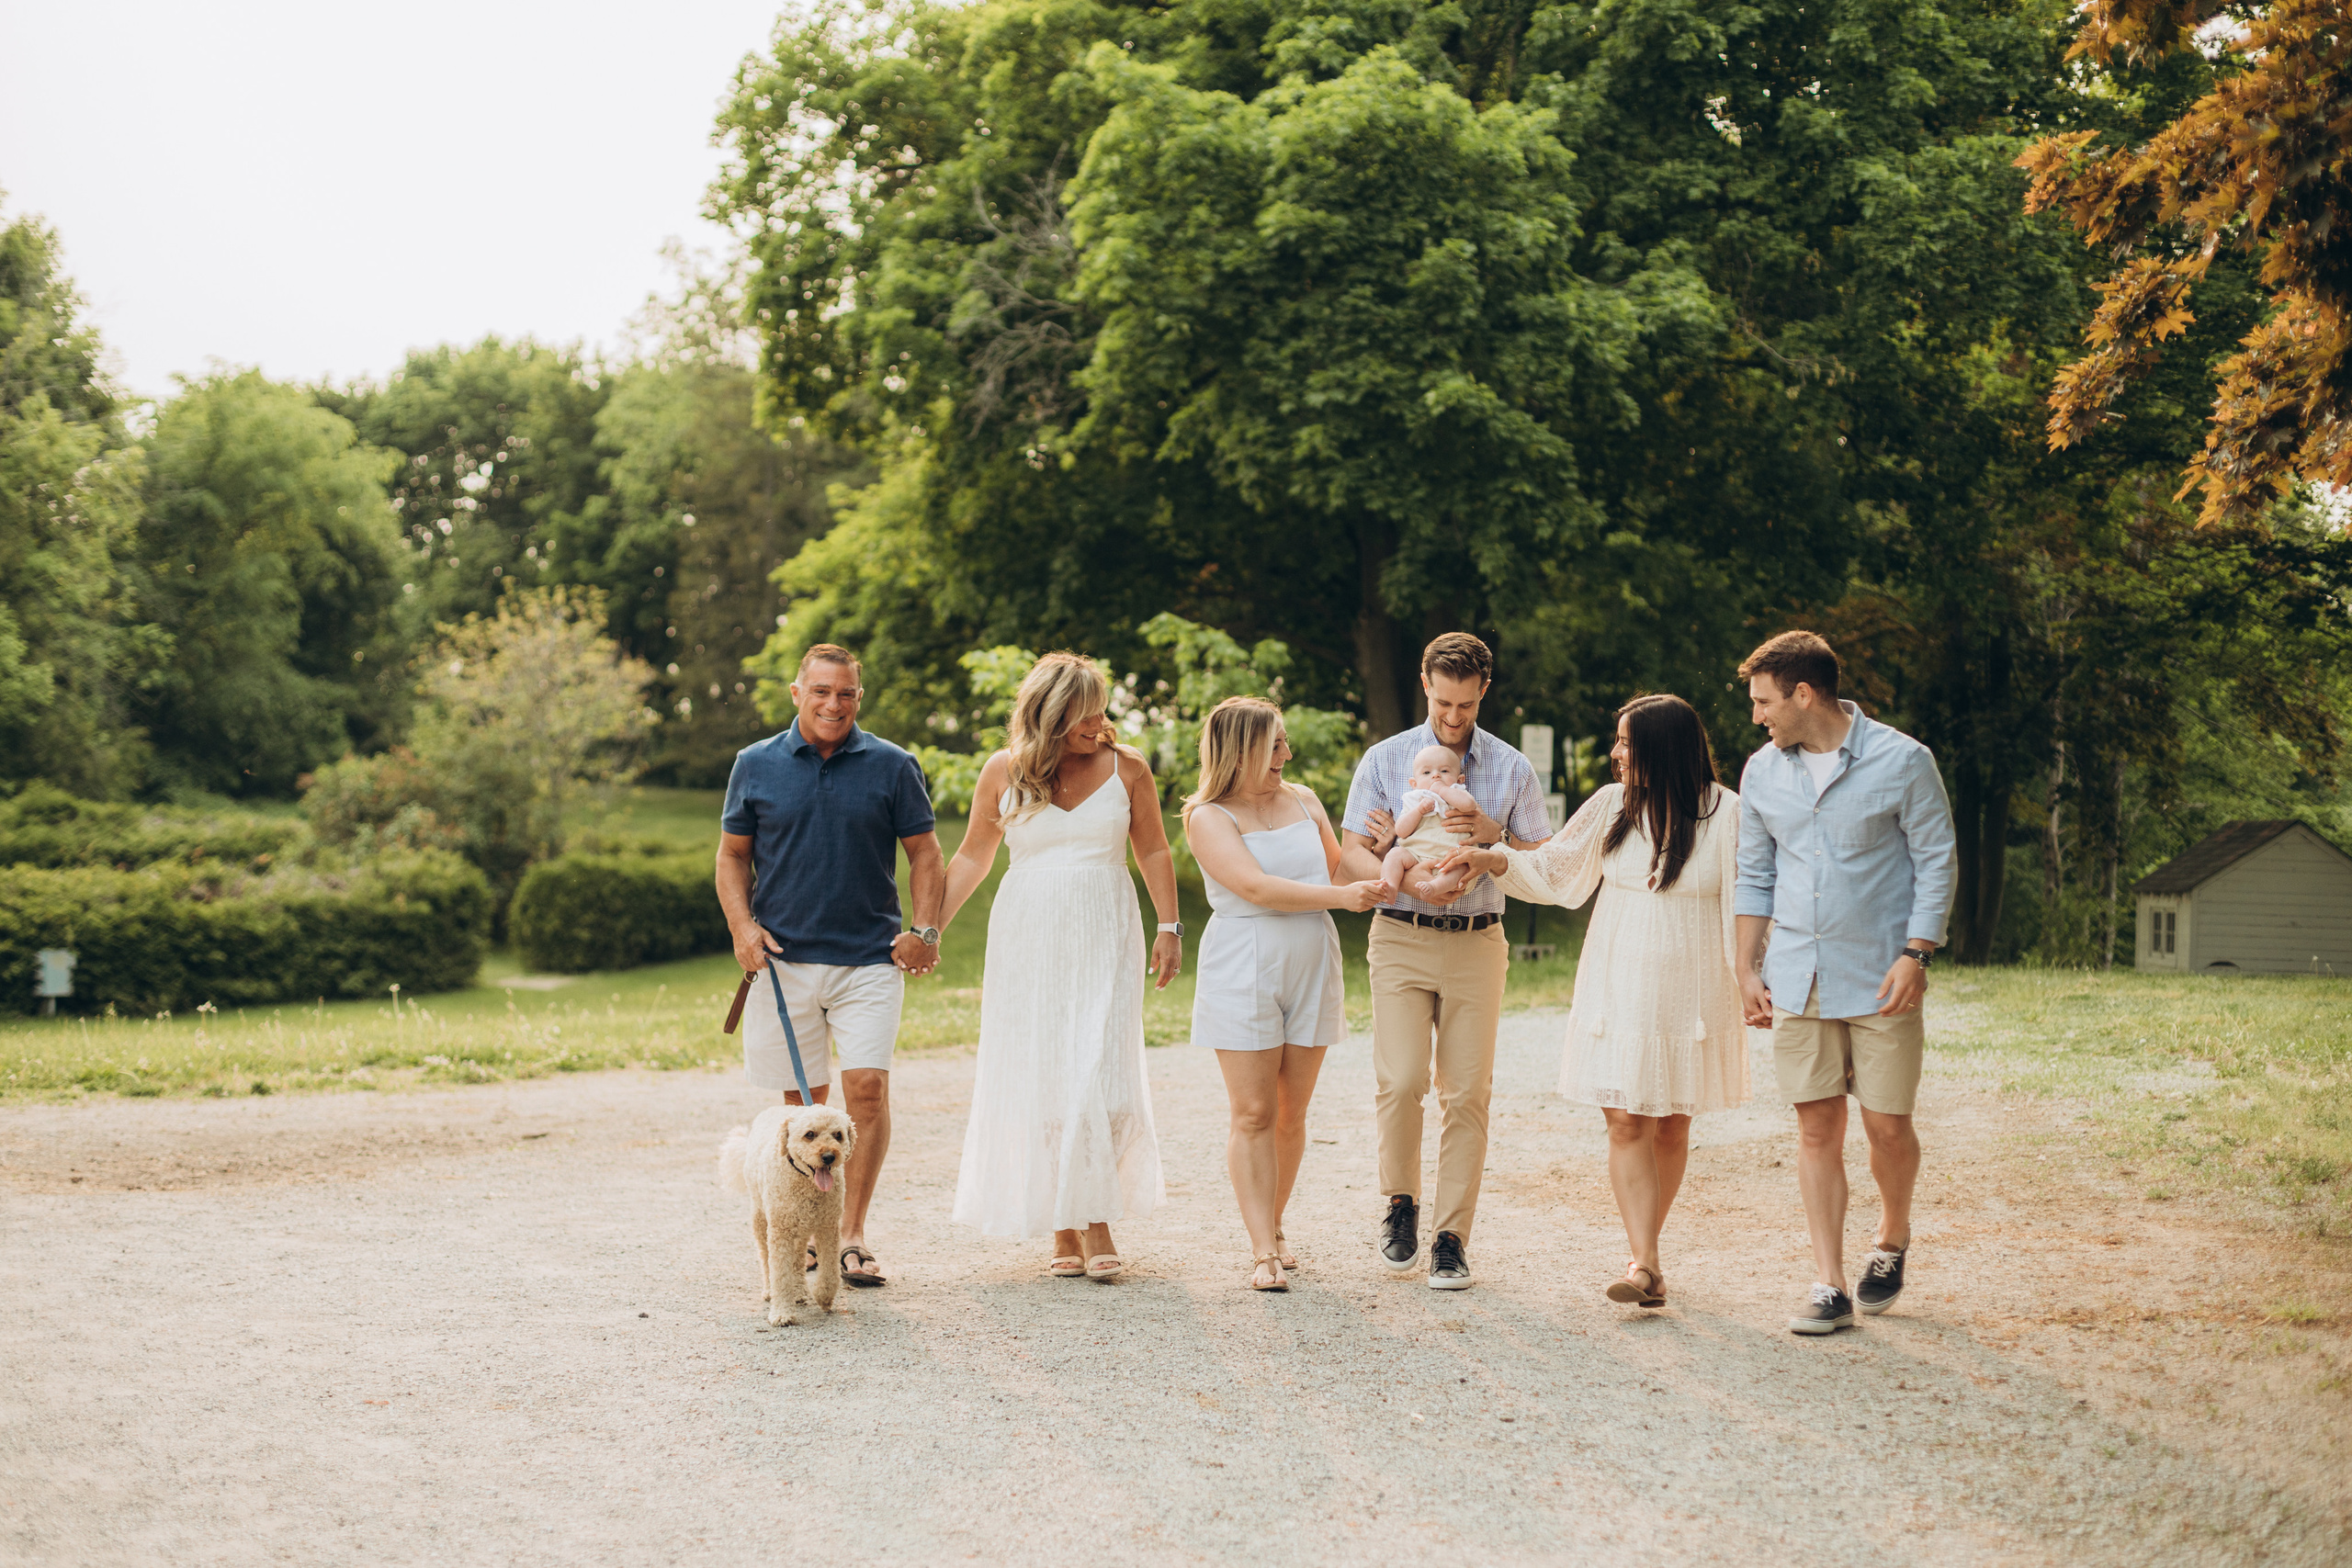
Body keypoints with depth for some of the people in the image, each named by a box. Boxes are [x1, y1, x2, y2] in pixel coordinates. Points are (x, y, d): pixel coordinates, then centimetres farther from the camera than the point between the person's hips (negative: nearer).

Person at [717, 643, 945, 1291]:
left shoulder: (892, 766, 3)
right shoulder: (756, 765, 6)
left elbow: (924, 853, 8)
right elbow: (732, 855, 12)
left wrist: (926, 931, -4)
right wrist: (742, 925, -3)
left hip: (869, 958, -1)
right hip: (785, 961, 1)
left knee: (867, 1087, -12)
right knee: (803, 1102, 8)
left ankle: (853, 1236, -3)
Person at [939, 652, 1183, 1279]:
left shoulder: (1125, 767, 2)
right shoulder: (1003, 772, 1)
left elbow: (1153, 851, 9)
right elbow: (971, 858, 9)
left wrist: (1170, 928, 3)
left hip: (1104, 938, -1)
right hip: (1028, 939, 1)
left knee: (1099, 1076, -11)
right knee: (1038, 1080, 0)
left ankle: (1099, 1224, -2)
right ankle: (1062, 1230, 8)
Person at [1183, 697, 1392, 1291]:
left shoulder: (1303, 801, 12)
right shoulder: (1208, 817, -6)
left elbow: (1337, 872, 22)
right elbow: (1256, 887, -18)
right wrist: (1341, 896, -21)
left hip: (1311, 973, 5)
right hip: (1243, 975, -5)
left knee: (1291, 1113, 8)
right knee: (1254, 1114, -6)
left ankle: (1273, 1227, 23)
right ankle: (1263, 1251, -4)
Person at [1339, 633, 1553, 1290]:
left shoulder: (1512, 769, 8)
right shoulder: (1385, 760, 5)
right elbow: (1350, 855, 2)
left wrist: (1493, 834, -10)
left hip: (1477, 943, 1)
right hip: (1401, 939, -1)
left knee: (1466, 1093, -2)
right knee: (1399, 1082, -13)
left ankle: (1452, 1238, 6)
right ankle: (1400, 1202, 12)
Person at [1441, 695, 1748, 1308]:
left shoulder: (1726, 814, -7)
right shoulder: (1612, 806, 3)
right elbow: (1553, 869, 12)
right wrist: (1495, 860, -2)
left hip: (1690, 993, -2)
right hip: (1618, 988, 2)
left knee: (1671, 1126, 8)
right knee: (1627, 1122, -8)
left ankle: (1646, 1247, 23)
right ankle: (1645, 1264, -10)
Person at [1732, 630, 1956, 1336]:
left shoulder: (1902, 762, -6)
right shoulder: (1763, 772, 7)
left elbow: (1936, 863, -3)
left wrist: (1916, 954, -12)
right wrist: (1747, 970, 8)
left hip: (1880, 978, -3)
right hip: (1798, 979, 3)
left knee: (1888, 1125, 1)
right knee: (1817, 1129, 0)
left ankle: (1893, 1241, 30)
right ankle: (1829, 1287, 4)